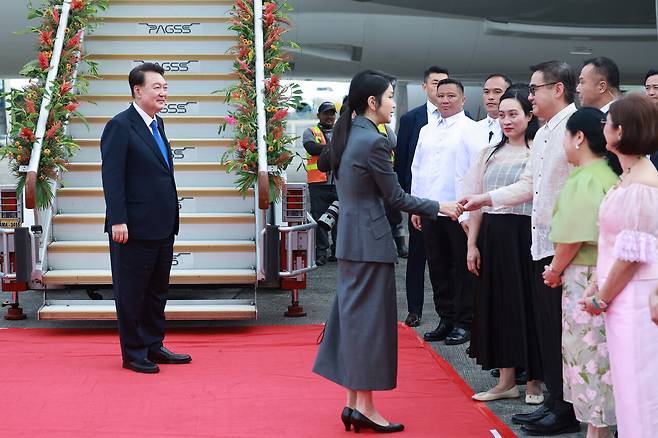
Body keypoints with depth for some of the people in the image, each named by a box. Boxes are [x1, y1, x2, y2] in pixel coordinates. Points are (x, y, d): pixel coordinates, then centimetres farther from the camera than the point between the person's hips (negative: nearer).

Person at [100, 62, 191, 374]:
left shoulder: (157, 124, 14)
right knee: (131, 292, 3)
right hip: (134, 228, -9)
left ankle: (154, 347, 26)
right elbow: (112, 176, -16)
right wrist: (118, 221, -21)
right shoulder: (120, 126, -12)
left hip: (162, 228, 9)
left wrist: (171, 218, 16)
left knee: (157, 290, 16)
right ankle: (133, 353, 11)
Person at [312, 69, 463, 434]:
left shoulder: (346, 135, 9)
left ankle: (353, 402, 18)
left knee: (353, 315, 12)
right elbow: (395, 197, -13)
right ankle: (365, 407, 4)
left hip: (349, 238, 9)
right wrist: (439, 208, -2)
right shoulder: (374, 142, -18)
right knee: (370, 320, -2)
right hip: (371, 242, -9)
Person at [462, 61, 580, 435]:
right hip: (542, 244, 9)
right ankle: (554, 402, 23)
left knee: (561, 330, -2)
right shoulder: (543, 134, 17)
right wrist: (484, 200, 15)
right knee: (546, 327, 13)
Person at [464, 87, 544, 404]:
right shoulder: (490, 153, 12)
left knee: (527, 303, 1)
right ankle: (507, 380, 20)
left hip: (525, 235, -5)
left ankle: (535, 380, 16)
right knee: (498, 304, 9)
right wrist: (472, 244, 9)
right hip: (492, 236, 5)